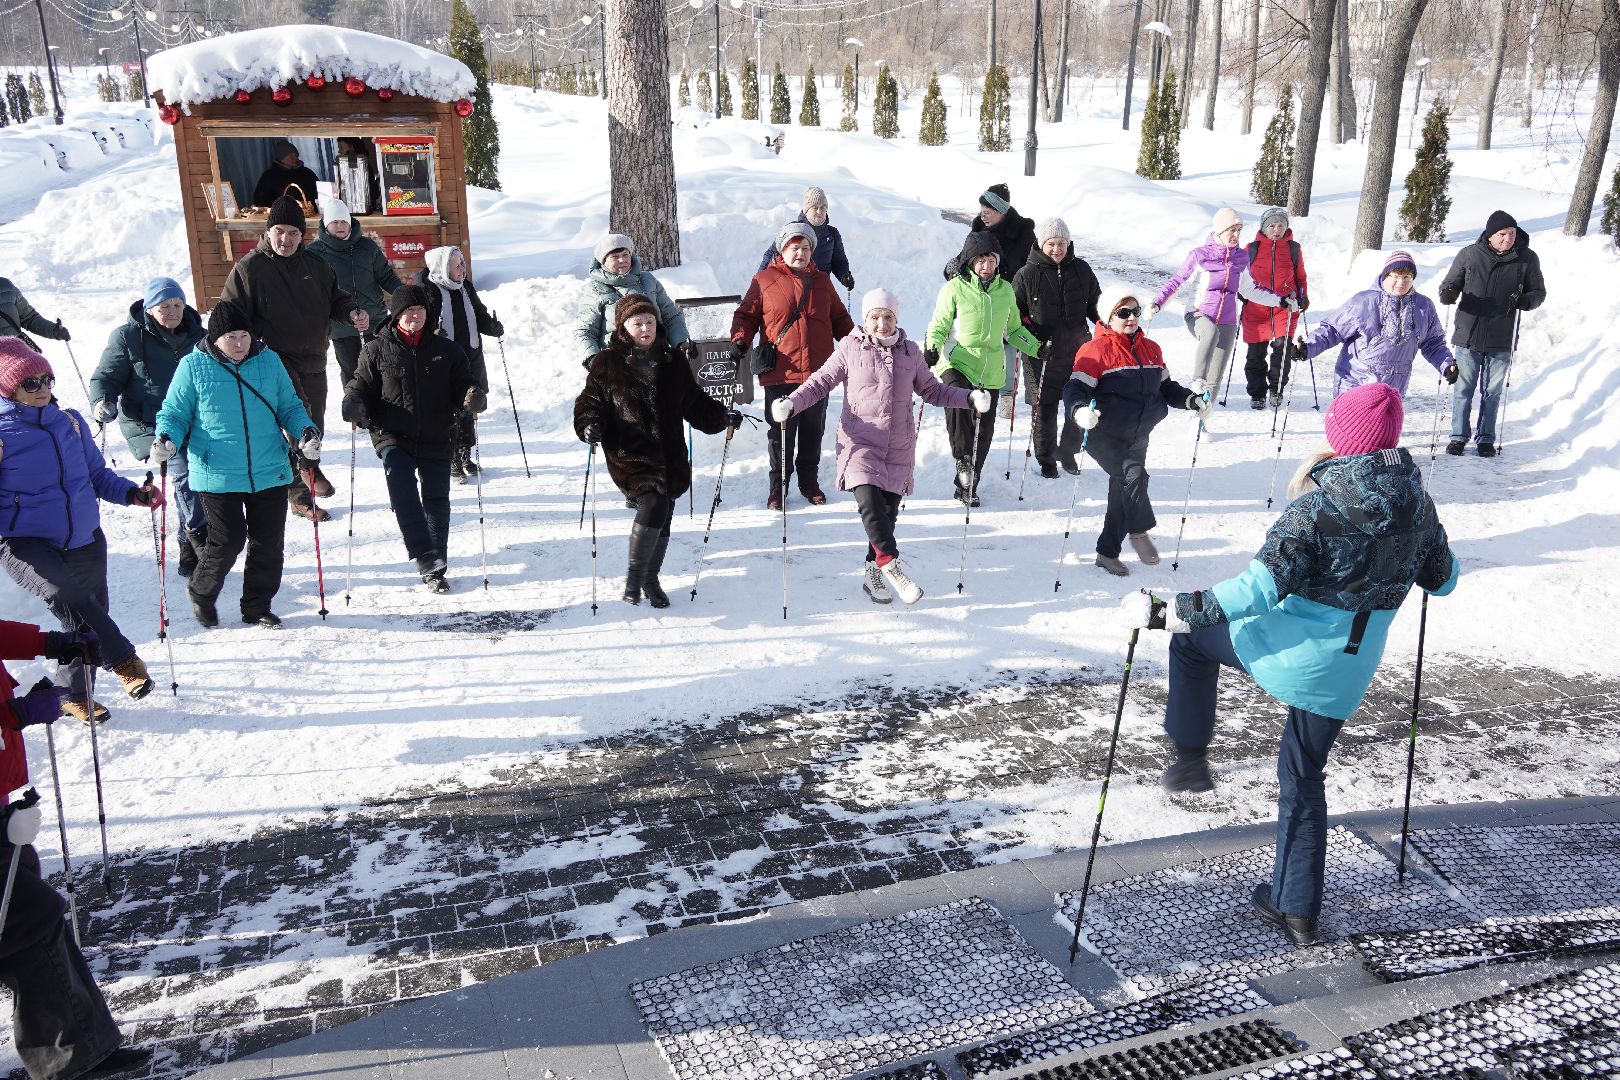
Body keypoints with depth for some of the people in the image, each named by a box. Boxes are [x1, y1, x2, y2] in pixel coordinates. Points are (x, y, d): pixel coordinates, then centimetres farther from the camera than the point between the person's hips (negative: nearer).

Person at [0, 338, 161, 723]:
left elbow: (97, 475, 16)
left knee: (87, 617, 13)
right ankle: (125, 661, -27)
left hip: (85, 542, 5)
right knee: (64, 595, -33)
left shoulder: (71, 422, 7)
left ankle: (74, 695, 31)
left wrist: (132, 493, -2)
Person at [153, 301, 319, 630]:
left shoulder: (269, 361, 4)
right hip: (217, 476, -3)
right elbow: (174, 413, 5)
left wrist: (306, 431, -6)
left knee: (268, 542, 7)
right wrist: (166, 439, -15)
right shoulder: (193, 366, -2)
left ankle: (257, 607, 25)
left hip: (270, 473, 3)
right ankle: (201, 594, 25)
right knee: (227, 541, -5)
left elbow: (289, 406, 13)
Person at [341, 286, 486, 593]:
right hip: (393, 438, -2)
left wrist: (473, 397, -12)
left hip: (436, 440, 2)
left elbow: (463, 384, 11)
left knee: (436, 501, 7)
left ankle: (435, 570, 19)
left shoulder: (445, 350, 9)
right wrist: (353, 404, -15)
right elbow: (362, 386, 8)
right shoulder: (377, 350, 4)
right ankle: (425, 556, -28)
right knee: (401, 487, -27)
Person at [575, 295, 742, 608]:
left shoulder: (673, 362, 11)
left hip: (670, 456, 5)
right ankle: (634, 575, -6)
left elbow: (694, 403, 17)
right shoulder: (606, 363, 0)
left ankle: (651, 579, 32)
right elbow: (589, 400, 3)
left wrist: (722, 416, 2)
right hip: (630, 455, -4)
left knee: (663, 521, 9)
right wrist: (590, 425, -18)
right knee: (654, 505, -24)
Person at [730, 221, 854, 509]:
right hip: (780, 374, -3)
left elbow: (840, 318, 21)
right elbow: (746, 314, 6)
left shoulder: (821, 281, 14)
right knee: (780, 434, 2)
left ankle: (809, 482, 25)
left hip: (818, 373, 3)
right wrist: (740, 340, -11)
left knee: (813, 432, 11)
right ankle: (778, 487, 14)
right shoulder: (764, 280, 3)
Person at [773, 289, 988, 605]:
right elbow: (821, 382, 3)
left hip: (899, 448, 3)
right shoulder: (850, 349, 0)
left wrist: (969, 398, 3)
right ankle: (891, 564, -13)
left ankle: (874, 575, 22)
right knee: (870, 503, -23)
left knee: (888, 512, 8)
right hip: (860, 443, -3)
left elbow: (932, 390, 16)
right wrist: (791, 403, -13)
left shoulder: (910, 352, 8)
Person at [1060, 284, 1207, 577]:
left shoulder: (1151, 349, 12)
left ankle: (1107, 553, 22)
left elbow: (1166, 387, 22)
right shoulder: (1096, 350, -8)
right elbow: (1075, 388, -16)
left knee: (1123, 492, 10)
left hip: (1137, 438, 7)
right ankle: (1140, 532, -10)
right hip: (1104, 435, -7)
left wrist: (1192, 400, 5)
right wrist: (1079, 410, -38)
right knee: (1133, 474, -28)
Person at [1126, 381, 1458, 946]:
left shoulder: (1318, 507, -20)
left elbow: (1263, 586, -27)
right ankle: (1297, 909, 27)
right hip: (1349, 671, 6)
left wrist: (1169, 612, -25)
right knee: (1303, 778, 20)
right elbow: (1443, 580, 14)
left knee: (1191, 636, 20)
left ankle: (1191, 757, 20)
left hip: (1290, 650, -6)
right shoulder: (1418, 502, 0)